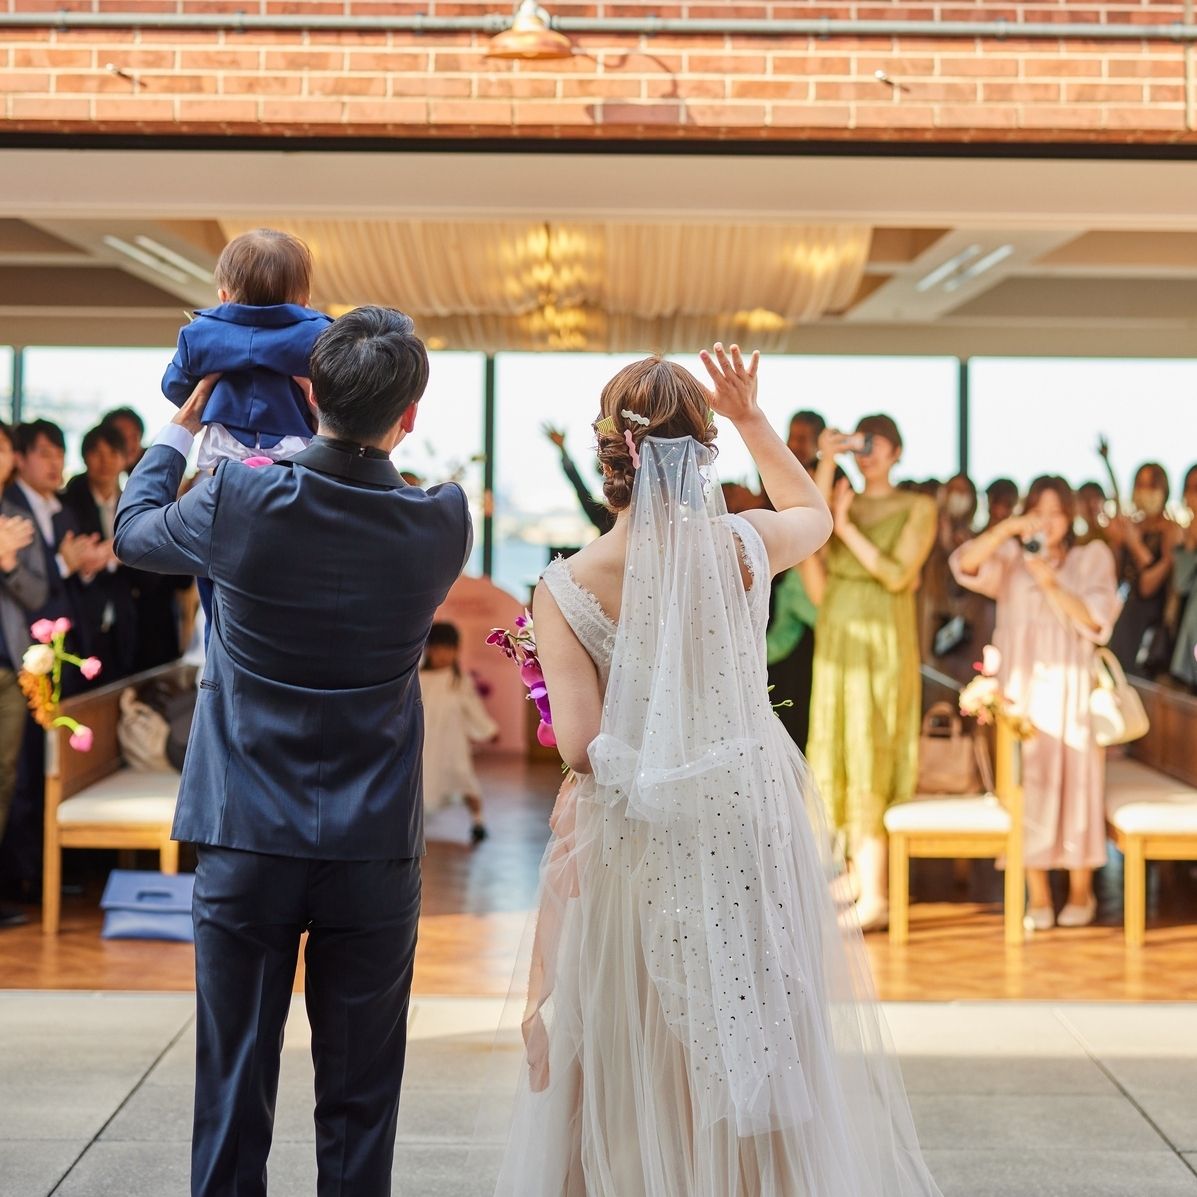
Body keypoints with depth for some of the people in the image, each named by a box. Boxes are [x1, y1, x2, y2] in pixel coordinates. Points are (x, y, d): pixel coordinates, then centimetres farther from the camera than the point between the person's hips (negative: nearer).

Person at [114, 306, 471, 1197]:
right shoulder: (442, 523, -10)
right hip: (374, 853, 0)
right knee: (358, 1106, 11)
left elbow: (134, 531, 9)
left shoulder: (240, 499, -13)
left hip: (245, 846, 0)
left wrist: (180, 430, 27)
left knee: (233, 1093, 10)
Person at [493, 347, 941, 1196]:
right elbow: (816, 513, 16)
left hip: (635, 840, -2)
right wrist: (754, 420, 16)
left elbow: (580, 744, -18)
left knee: (638, 1059, 15)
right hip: (749, 816, 2)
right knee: (758, 1039, 16)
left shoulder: (565, 591, -16)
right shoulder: (745, 547, -9)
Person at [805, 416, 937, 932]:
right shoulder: (839, 500, 12)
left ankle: (874, 896, -9)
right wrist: (826, 465, -11)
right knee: (839, 758, 5)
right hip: (837, 634, 5)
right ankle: (864, 880, 12)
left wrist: (846, 527, -13)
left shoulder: (918, 508, 0)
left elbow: (897, 576, -11)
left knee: (869, 759, -9)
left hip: (883, 638, -5)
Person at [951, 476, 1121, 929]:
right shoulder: (1011, 558, 13)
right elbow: (965, 565, -7)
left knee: (1075, 783, -3)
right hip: (1020, 688, 1)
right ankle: (1038, 895, 1)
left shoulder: (1093, 557, 11)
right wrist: (1007, 528, -18)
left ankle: (1080, 892, 8)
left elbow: (1097, 623, -2)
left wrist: (1051, 585, -13)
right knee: (1027, 785, -4)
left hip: (1071, 690, -1)